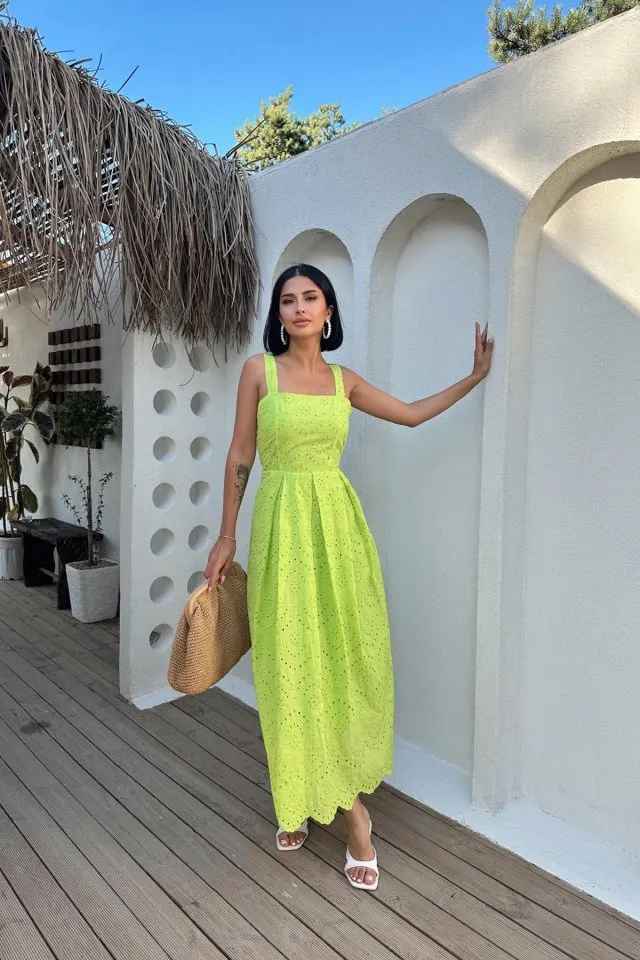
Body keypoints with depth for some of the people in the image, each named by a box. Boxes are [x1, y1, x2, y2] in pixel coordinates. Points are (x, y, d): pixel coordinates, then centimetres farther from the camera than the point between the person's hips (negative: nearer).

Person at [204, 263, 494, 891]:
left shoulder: (344, 380, 10)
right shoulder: (259, 369, 2)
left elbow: (412, 414, 20)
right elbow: (239, 457, 3)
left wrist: (475, 377, 19)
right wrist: (226, 538, 3)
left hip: (338, 522, 3)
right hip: (282, 523, -2)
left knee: (347, 654, 3)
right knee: (290, 661, 3)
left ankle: (347, 799, 19)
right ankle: (298, 798, 25)